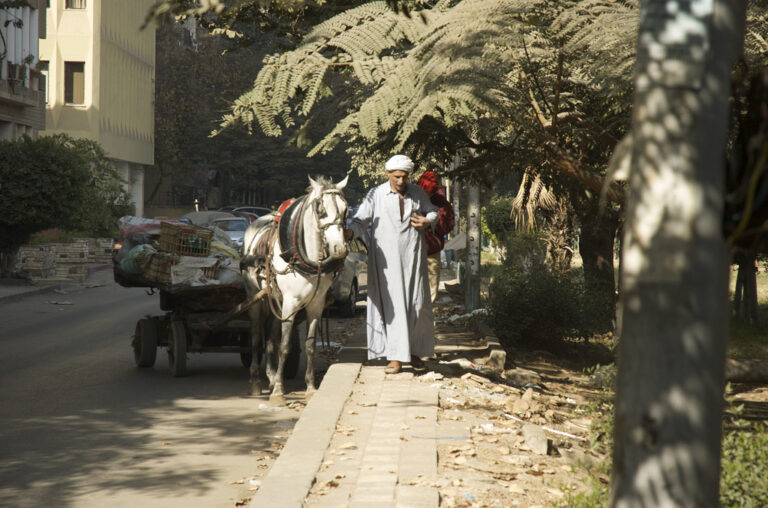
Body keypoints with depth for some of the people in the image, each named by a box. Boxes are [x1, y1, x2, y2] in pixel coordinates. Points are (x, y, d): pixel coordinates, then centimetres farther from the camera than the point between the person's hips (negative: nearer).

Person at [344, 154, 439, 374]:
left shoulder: (418, 193, 9)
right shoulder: (376, 195, 0)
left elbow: (433, 211, 22)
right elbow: (361, 220, -4)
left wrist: (427, 221, 0)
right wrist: (350, 232, -25)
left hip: (413, 257, 3)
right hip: (386, 259, -2)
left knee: (417, 304, 4)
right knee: (392, 305, -4)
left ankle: (415, 351, 20)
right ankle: (396, 356, 1)